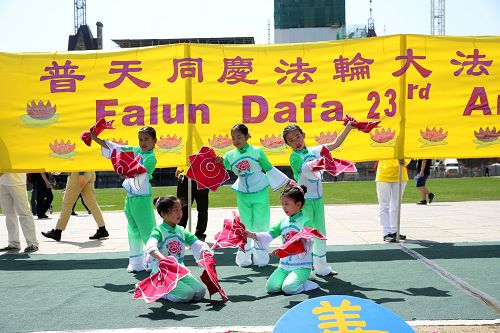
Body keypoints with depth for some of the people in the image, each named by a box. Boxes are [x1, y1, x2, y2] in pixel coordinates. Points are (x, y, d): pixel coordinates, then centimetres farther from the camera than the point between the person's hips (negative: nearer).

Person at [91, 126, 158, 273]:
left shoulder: (151, 158, -10)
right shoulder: (135, 150, 10)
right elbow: (115, 148, 15)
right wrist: (95, 139, 13)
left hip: (142, 197, -7)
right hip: (130, 196, 7)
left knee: (147, 230, -5)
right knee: (133, 230, 13)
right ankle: (136, 263, 22)